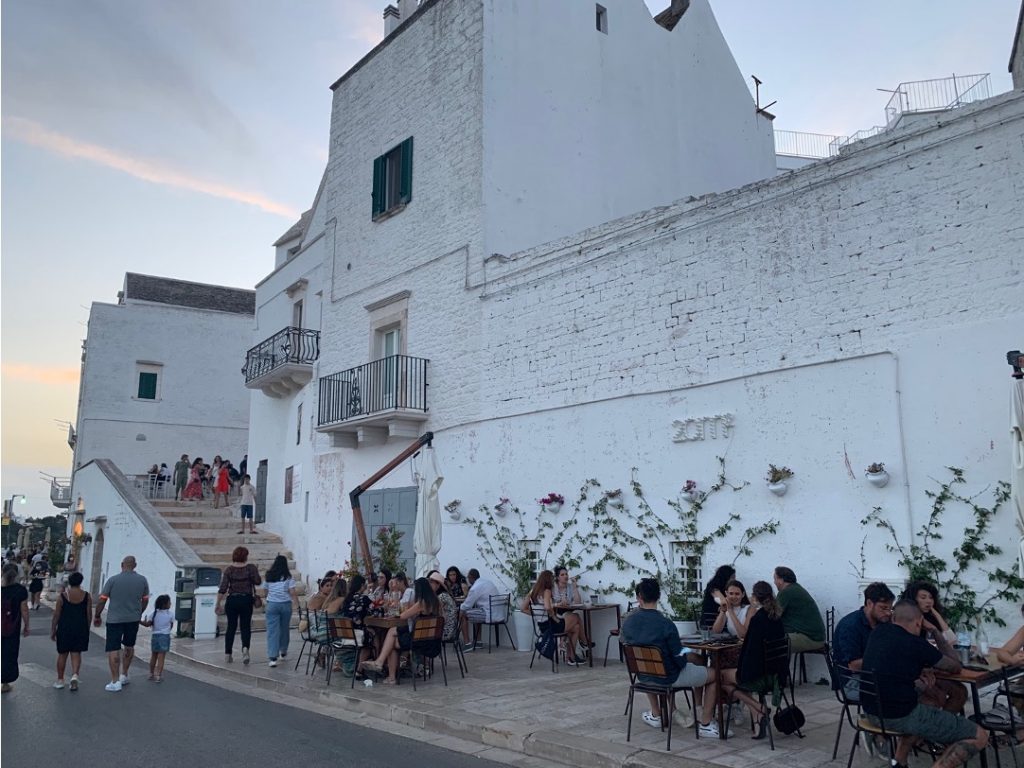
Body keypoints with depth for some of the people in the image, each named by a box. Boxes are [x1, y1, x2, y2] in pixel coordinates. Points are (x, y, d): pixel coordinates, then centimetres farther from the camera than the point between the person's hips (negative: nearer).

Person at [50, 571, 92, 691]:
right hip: (81, 629, 1)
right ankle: (75, 675, -10)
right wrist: (87, 628, 15)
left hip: (65, 628, -1)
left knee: (62, 654, 12)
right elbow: (89, 615, 2)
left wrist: (53, 630, 6)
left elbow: (56, 616, -4)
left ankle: (60, 680, 20)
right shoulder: (87, 596, -3)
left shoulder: (62, 596, -7)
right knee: (76, 654, 9)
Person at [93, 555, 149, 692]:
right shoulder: (142, 580, 0)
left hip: (114, 619, -3)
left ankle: (115, 681, 0)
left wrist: (97, 616, 8)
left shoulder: (113, 580, -8)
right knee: (129, 646, 22)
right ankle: (124, 675, 28)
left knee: (113, 649, 1)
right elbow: (145, 600, 8)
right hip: (133, 619, 3)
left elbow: (102, 600, -7)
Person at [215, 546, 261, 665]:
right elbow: (257, 581, -14)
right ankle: (245, 648, -18)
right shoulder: (250, 567, -5)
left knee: (231, 627, 12)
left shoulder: (229, 569, -2)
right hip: (246, 600, -1)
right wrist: (256, 572, 5)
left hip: (232, 600, 1)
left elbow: (223, 589, -6)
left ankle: (228, 654, 15)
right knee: (245, 627, 6)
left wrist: (218, 604, -1)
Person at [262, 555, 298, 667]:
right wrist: (296, 603, 0)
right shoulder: (288, 577, -4)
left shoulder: (268, 576, 2)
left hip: (272, 604, 0)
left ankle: (273, 657, -11)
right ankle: (283, 651, 35)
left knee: (272, 630, -1)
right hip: (285, 604, 0)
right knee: (284, 628, 18)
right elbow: (293, 592, -8)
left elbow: (265, 589, 13)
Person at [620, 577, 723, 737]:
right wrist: (686, 658, 3)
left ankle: (655, 715, 45)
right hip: (670, 677, -5)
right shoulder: (665, 624, -27)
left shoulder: (628, 621, -12)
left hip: (643, 677, 5)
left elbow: (622, 640, 11)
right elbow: (679, 659, -21)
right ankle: (706, 725, 15)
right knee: (714, 674, 15)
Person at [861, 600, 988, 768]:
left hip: (870, 711, 7)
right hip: (900, 716, -7)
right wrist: (935, 631, 10)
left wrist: (918, 669, 10)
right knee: (980, 737, 2)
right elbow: (955, 667, 6)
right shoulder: (916, 644, -12)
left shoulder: (878, 631, 4)